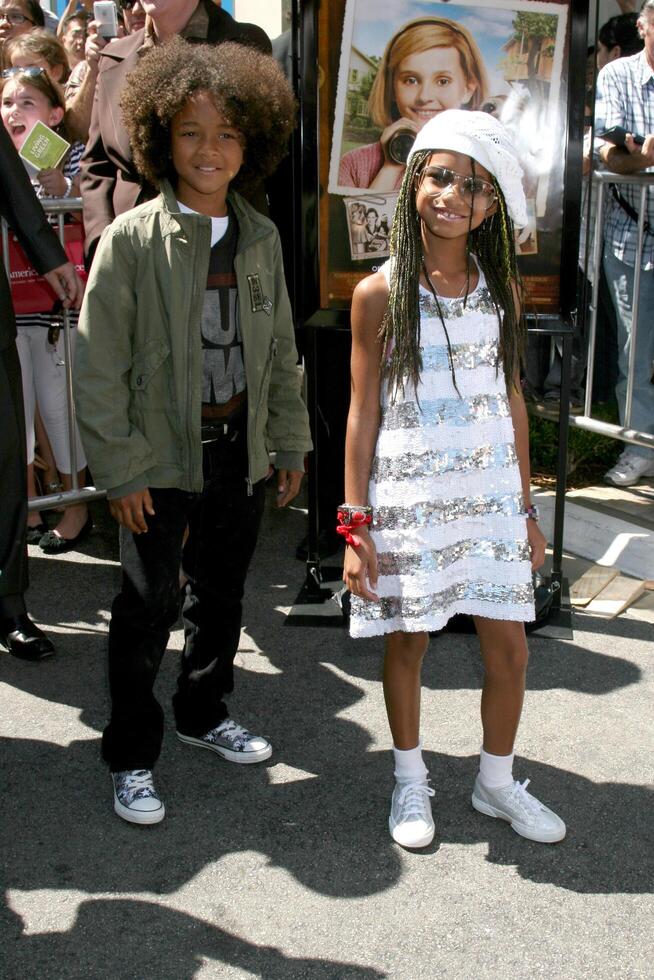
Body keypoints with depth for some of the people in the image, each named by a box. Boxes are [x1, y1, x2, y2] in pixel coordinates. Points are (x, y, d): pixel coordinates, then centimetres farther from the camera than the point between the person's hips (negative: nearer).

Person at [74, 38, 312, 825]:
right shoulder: (132, 238, -11)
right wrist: (119, 468, -14)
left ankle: (202, 714, 40)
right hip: (163, 455, -5)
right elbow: (98, 363, -11)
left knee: (222, 592, 18)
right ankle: (131, 757, 19)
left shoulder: (261, 237, 5)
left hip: (241, 449, 5)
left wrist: (290, 441, 11)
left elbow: (280, 350, 12)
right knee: (151, 602, 1)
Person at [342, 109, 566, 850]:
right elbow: (363, 413, -5)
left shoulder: (500, 288, 3)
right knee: (407, 642, 10)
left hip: (491, 491, 3)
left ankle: (497, 782, 30)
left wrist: (527, 508, 9)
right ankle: (410, 780, 32)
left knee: (508, 646, 7)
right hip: (408, 496, -3)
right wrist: (355, 524, -8)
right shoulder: (380, 293, -6)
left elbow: (512, 400, 8)